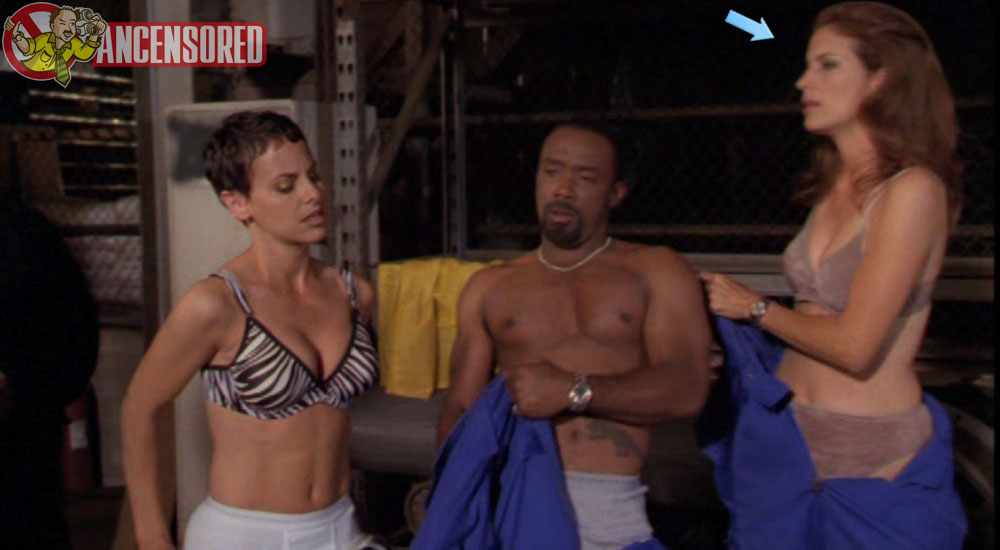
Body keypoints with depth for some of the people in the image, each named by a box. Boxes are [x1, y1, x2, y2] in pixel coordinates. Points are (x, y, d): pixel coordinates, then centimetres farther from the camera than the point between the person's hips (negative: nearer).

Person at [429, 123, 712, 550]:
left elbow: (687, 389, -4)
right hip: (512, 501, 2)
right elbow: (461, 405, 10)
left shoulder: (655, 271, 8)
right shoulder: (489, 287, 16)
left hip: (610, 511, -1)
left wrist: (573, 391, -14)